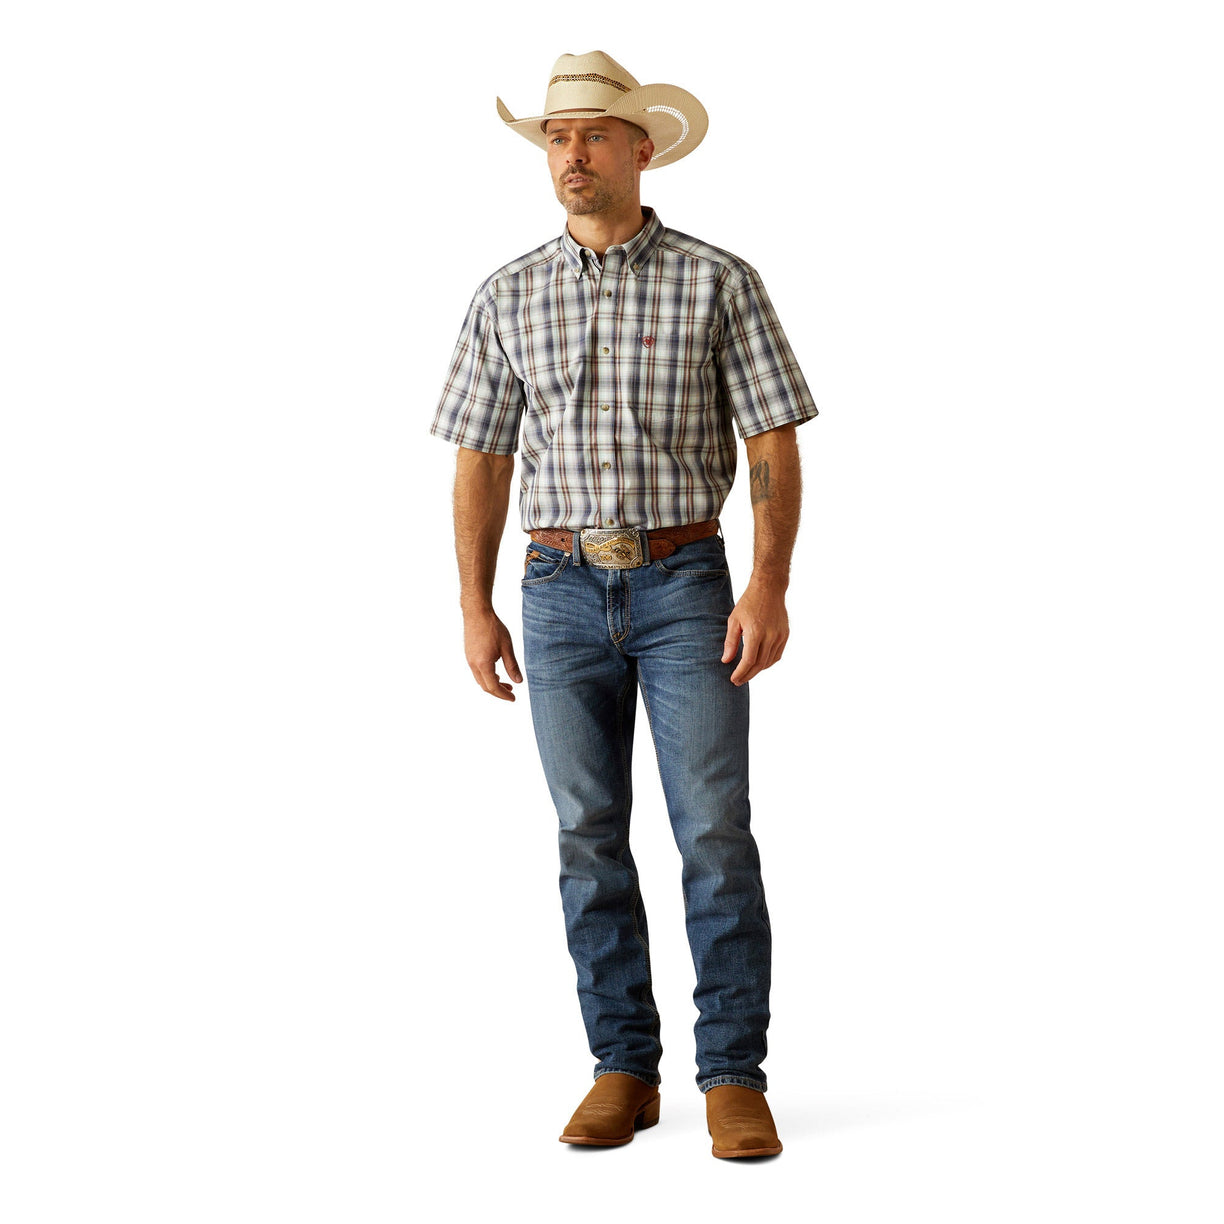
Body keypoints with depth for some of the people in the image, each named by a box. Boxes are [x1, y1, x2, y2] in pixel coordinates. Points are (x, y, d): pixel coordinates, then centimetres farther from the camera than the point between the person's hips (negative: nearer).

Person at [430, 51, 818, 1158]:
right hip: (563, 594, 3)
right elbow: (481, 460, 9)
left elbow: (775, 444, -5)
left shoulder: (718, 282, -1)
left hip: (686, 587, -2)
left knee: (715, 831, -7)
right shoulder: (509, 297, 7)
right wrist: (476, 607, 2)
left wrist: (769, 587, -16)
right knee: (590, 838, 4)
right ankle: (624, 1073, 14)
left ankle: (733, 1078, 3)